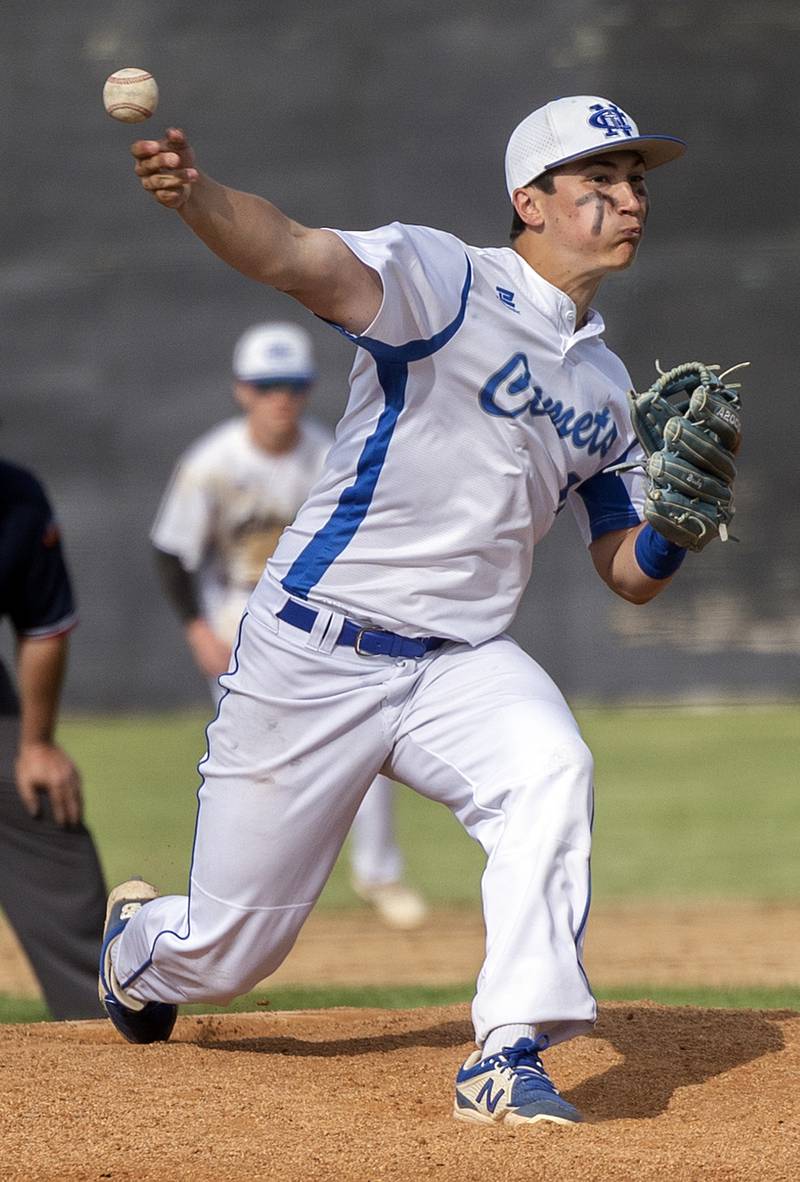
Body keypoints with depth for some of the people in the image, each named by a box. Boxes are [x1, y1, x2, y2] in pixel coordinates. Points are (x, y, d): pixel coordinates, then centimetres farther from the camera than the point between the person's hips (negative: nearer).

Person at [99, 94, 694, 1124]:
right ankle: (136, 940, 42)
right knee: (225, 953, 5)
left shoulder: (605, 385, 11)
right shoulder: (444, 282, -10)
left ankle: (510, 1055, -29)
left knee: (550, 769, -30)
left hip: (462, 666, 5)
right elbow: (292, 255, -29)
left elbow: (629, 574, 16)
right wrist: (192, 194, -51)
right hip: (312, 653, -4)